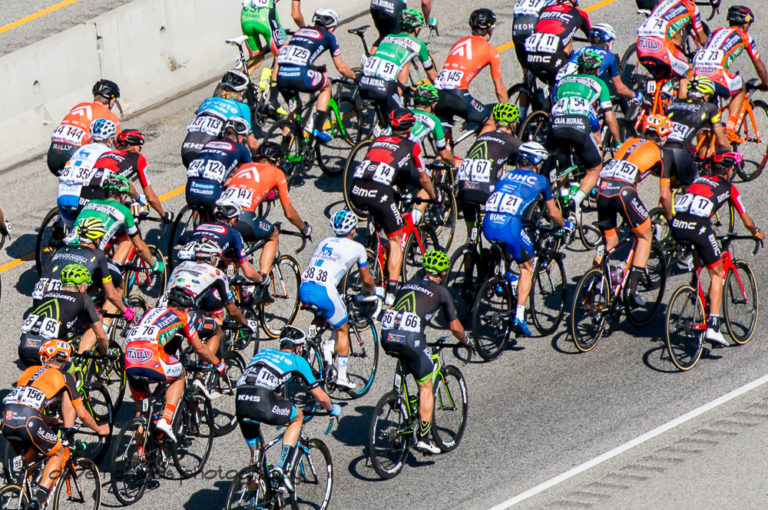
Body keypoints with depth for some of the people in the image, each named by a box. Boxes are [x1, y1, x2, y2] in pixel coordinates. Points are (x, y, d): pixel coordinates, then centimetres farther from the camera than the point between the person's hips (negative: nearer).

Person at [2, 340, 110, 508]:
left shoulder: (30, 371, 29)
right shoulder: (64, 376, 17)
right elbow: (82, 414, 19)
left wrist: (52, 421, 49)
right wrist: (98, 429, 37)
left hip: (7, 417, 5)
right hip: (28, 419, -5)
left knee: (28, 456, 31)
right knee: (58, 453, 17)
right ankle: (39, 495, -2)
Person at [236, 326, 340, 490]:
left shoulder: (263, 352, 34)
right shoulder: (297, 360, 21)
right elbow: (320, 397, 24)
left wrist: (284, 407, 63)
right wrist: (332, 409, 47)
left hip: (240, 402, 5)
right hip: (262, 403, -5)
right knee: (297, 417, 24)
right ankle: (283, 468, 9)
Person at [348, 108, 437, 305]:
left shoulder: (378, 140, 29)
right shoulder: (411, 146, 19)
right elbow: (424, 179, 30)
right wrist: (433, 197, 49)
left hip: (356, 192, 4)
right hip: (379, 193, -4)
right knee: (396, 240, 10)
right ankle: (391, 290, 1)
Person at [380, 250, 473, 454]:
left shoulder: (408, 284, 26)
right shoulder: (441, 292, 12)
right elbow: (455, 326, 16)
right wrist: (466, 341, 36)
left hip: (387, 337, 5)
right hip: (410, 337, -5)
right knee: (426, 387, 9)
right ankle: (424, 438, 5)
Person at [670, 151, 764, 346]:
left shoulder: (699, 180, 31)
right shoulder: (728, 188, 21)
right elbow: (747, 221, 28)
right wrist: (757, 233, 50)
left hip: (677, 225, 4)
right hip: (698, 227, -4)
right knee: (717, 274, 11)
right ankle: (713, 326, 1)